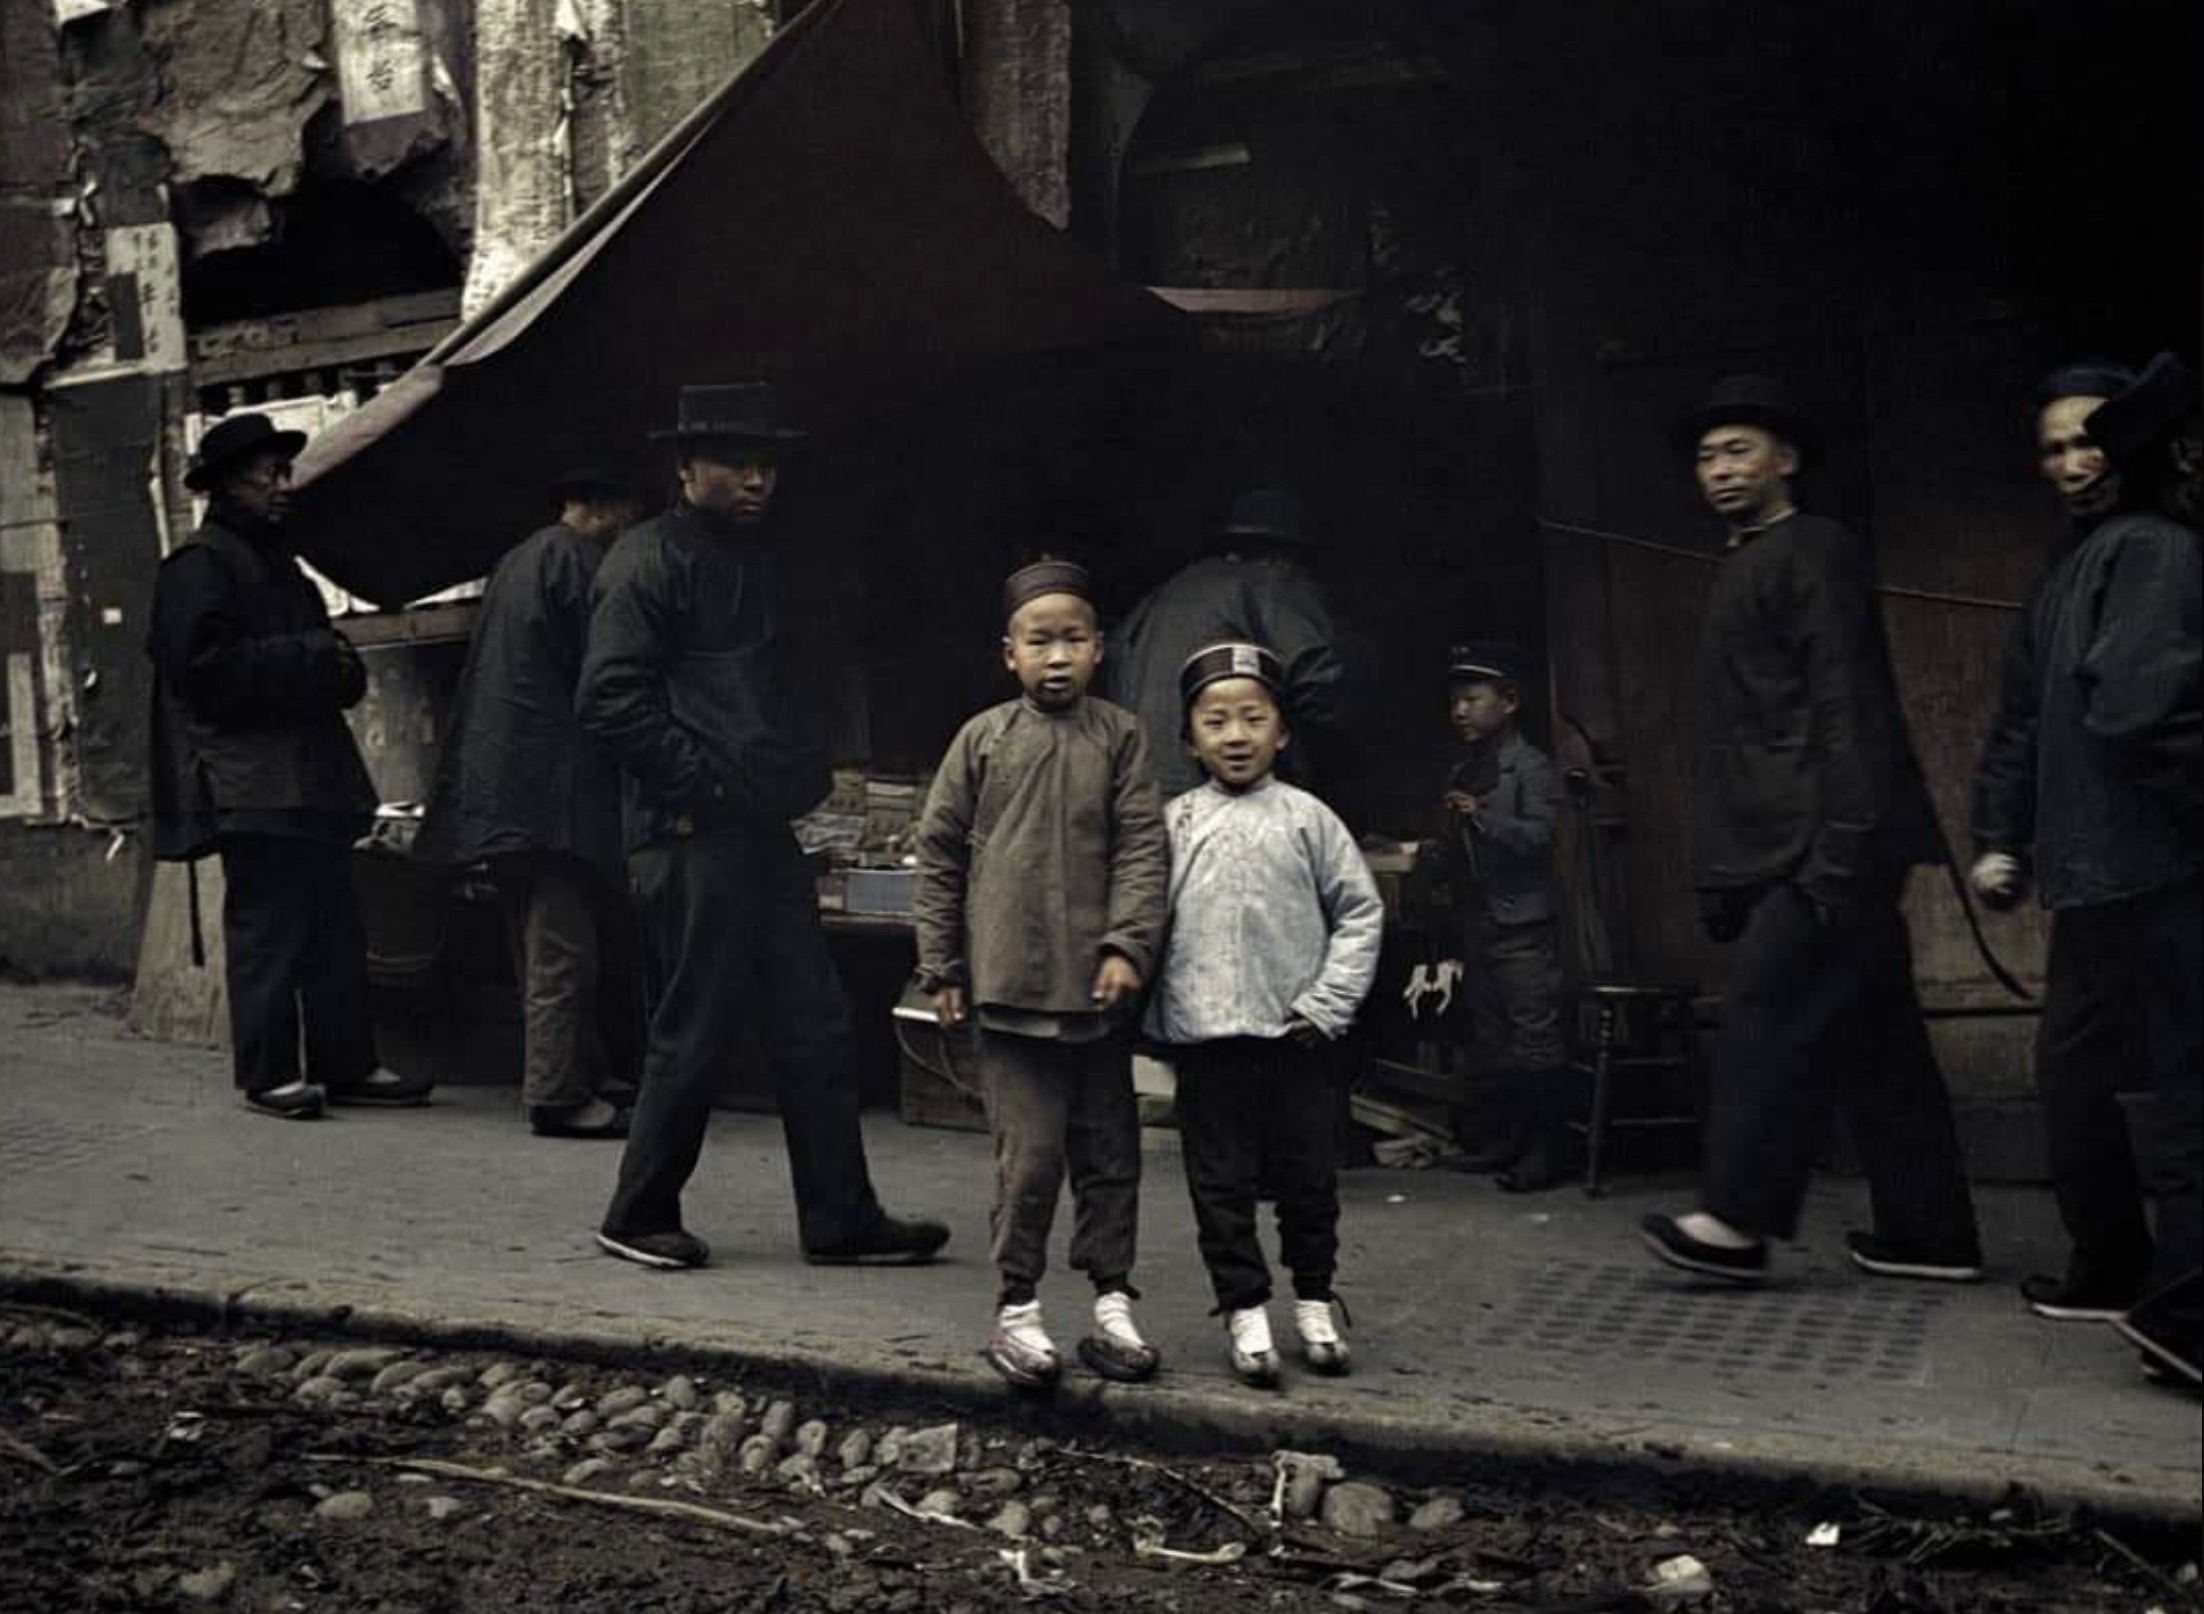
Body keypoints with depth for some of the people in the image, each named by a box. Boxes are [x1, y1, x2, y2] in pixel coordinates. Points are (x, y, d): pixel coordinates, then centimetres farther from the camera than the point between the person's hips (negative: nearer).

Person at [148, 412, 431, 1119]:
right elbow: (205, 667, -18)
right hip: (253, 788, -9)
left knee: (335, 929, 9)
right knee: (266, 928, -7)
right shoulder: (200, 565, -6)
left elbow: (327, 664, 28)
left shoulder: (274, 559, 23)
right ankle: (267, 1074, 0)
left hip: (312, 779, 9)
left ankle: (345, 1064, 15)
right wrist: (307, 661, -15)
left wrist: (338, 665, 4)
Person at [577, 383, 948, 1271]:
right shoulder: (649, 560, -8)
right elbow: (609, 698, -16)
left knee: (815, 1028, 8)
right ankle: (638, 1218, 14)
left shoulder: (755, 556, 19)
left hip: (761, 830, 9)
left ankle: (841, 1219, 14)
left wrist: (800, 771, 14)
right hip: (690, 834, -9)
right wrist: (707, 779, -17)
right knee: (695, 1029, -2)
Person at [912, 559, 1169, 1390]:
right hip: (1010, 986, -2)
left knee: (1109, 1151, 10)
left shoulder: (1120, 737, 3)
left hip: (1098, 987, 2)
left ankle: (1112, 1300, 21)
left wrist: (1128, 946, -12)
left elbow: (1142, 849, -1)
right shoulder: (982, 739, 1)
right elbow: (938, 854, 5)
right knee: (1029, 1155, -1)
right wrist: (942, 966, 3)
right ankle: (1017, 1306, 12)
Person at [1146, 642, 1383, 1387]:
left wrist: (1328, 1003, -4)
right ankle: (1245, 1310, 16)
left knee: (1308, 1177, 9)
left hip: (1295, 1037, 0)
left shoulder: (1307, 819, 1)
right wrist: (1154, 1013, 1)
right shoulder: (1175, 824, 4)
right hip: (1205, 1038, 1)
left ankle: (1314, 1299, 26)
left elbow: (1360, 912, 2)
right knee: (1221, 1183, 5)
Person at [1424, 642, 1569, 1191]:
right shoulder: (1462, 773, 17)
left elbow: (1538, 836, -17)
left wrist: (1483, 817, -26)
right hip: (1476, 921, 8)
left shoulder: (1532, 767, -5)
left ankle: (1545, 1151, -7)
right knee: (1489, 1041, 11)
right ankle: (1499, 1141, 17)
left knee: (1536, 1037, -9)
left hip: (1522, 924, -8)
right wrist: (1436, 862, 4)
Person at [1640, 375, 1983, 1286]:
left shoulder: (1813, 553, -5)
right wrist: (1719, 870, 19)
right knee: (1875, 1037, 9)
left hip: (1822, 846, -9)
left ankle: (1737, 1219, -7)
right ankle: (1930, 1234, 13)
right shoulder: (1742, 571, 23)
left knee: (1769, 1014, -10)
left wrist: (1840, 848, -22)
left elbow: (1847, 707, -15)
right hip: (1775, 852, 9)